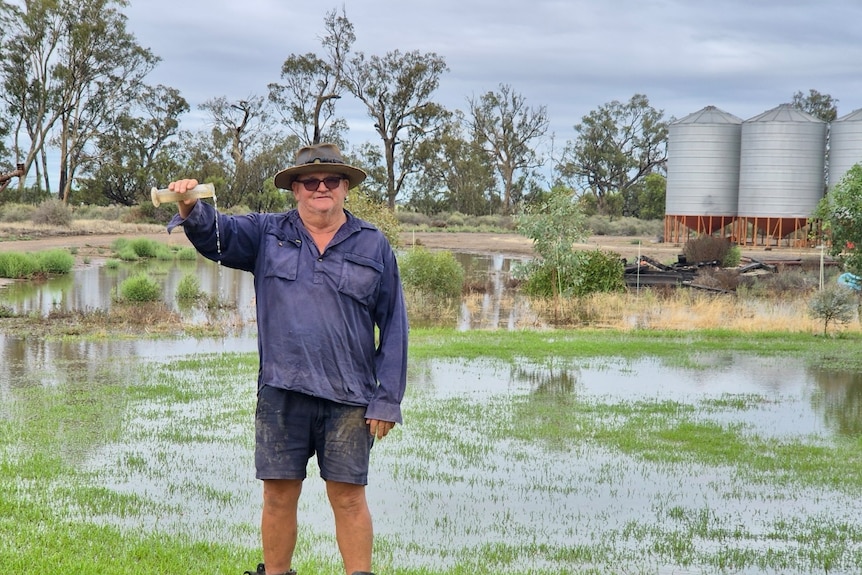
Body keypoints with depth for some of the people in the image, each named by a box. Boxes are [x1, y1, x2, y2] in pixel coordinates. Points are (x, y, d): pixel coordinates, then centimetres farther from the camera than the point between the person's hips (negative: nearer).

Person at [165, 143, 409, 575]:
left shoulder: (373, 247, 7)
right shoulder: (267, 235, 11)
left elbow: (393, 326, 5)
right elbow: (215, 236, -3)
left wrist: (387, 400, -1)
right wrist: (191, 208, -27)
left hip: (348, 396, -1)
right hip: (282, 391, 1)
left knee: (348, 496, 1)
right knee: (278, 495, 6)